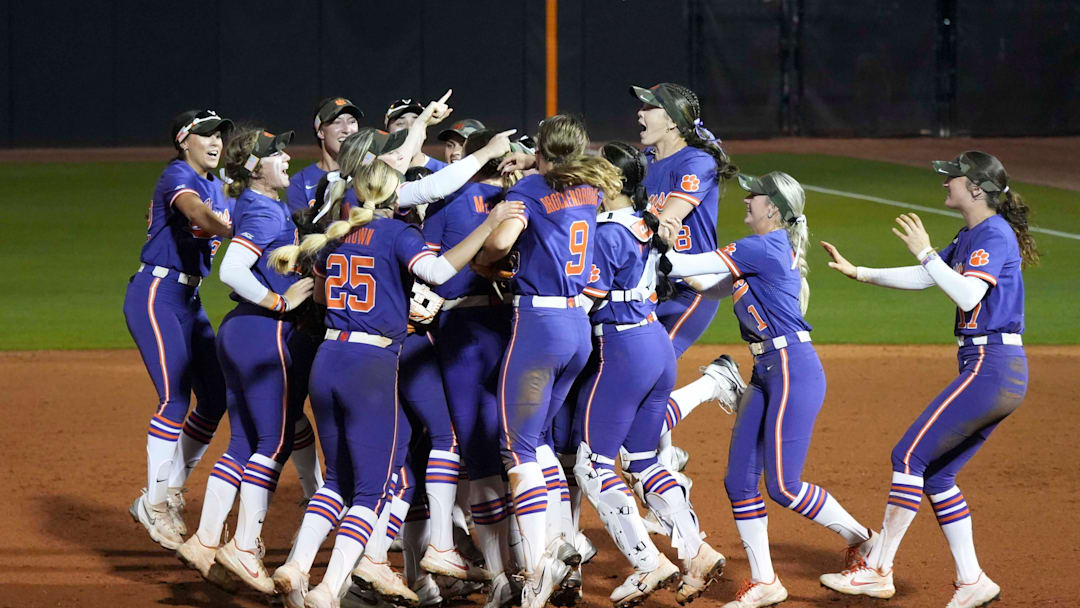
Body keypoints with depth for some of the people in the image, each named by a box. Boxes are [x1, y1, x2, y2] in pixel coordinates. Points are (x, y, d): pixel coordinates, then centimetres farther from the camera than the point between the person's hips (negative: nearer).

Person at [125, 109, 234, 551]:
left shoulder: (215, 185, 15)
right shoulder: (178, 177, -13)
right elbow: (196, 212, -34)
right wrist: (233, 231, -50)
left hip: (189, 300, 9)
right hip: (155, 295, -9)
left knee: (214, 398, 6)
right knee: (175, 397, -17)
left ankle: (169, 495, 16)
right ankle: (155, 504, -9)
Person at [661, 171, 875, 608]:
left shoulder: (765, 247, -14)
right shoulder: (775, 249, 15)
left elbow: (694, 267, -13)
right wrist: (671, 241, 12)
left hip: (794, 370, -10)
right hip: (767, 374, 10)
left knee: (782, 486, -6)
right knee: (739, 480, 6)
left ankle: (861, 538, 12)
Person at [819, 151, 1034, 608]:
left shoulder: (994, 235, -12)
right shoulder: (971, 237, 18)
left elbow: (968, 295, -26)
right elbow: (923, 279, 27)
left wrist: (925, 252, -20)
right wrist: (857, 273, 25)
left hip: (990, 368, -10)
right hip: (1003, 376, 10)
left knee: (910, 456, -10)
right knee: (936, 473, 11)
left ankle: (878, 570, -9)